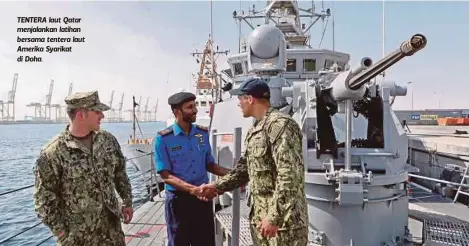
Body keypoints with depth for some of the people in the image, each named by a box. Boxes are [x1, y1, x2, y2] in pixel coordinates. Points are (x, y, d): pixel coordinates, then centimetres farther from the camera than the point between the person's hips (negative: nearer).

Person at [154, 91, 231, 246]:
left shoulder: (203, 133, 3)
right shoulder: (163, 138, -10)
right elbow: (166, 175, -13)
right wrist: (193, 189, -26)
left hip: (203, 198, 4)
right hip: (178, 200, -3)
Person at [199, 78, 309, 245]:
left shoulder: (280, 124, -17)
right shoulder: (254, 130, 14)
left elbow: (289, 176, -23)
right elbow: (244, 168, 21)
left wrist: (274, 217, -23)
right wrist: (217, 186, 13)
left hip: (284, 219, -9)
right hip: (259, 216, 9)